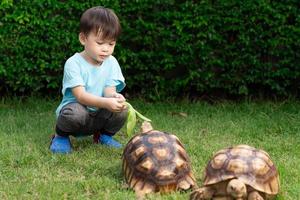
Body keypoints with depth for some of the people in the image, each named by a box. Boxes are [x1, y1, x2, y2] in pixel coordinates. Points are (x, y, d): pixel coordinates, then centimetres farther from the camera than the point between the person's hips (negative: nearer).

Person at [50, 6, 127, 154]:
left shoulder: (111, 63, -2)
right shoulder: (73, 63, -17)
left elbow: (109, 90, -10)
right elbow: (80, 95, -26)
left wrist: (114, 97, -37)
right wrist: (106, 103, -42)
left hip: (99, 117, 4)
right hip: (76, 109, -4)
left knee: (122, 110, -22)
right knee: (75, 111, -37)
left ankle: (106, 135, 8)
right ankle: (61, 136, -5)